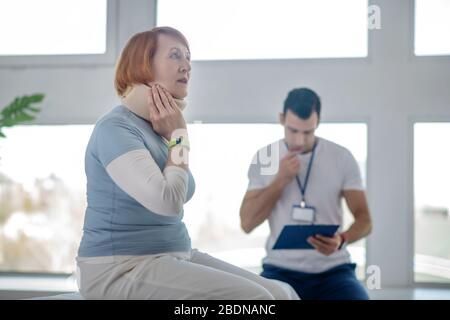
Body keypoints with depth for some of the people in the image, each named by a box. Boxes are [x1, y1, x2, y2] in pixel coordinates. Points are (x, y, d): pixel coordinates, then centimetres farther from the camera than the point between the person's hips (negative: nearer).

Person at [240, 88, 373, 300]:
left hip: (332, 270, 0)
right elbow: (247, 223, -2)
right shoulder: (264, 158, 2)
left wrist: (341, 240, -23)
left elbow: (364, 220, 0)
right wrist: (281, 179, -13)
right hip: (281, 270, 0)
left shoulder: (342, 158, -1)